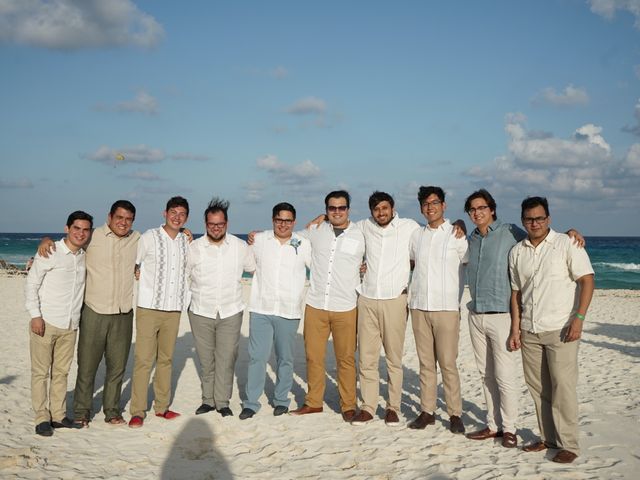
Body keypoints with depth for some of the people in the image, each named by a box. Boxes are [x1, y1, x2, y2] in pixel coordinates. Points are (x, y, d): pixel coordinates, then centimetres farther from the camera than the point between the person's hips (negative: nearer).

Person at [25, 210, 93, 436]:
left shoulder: (86, 256, 6)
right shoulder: (50, 252, -9)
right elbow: (31, 284, -7)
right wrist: (35, 315, -13)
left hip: (70, 325, 5)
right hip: (45, 323, -5)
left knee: (61, 372, 12)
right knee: (41, 372, 2)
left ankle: (58, 415, 20)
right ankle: (42, 418, 10)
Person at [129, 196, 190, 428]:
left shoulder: (187, 241, 9)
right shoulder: (149, 237, -4)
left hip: (174, 309, 4)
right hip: (149, 308, -4)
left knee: (166, 359, 12)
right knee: (143, 360, -5)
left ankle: (162, 406, 22)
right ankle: (137, 412, 3)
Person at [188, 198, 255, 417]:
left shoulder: (240, 246, 2)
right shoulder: (194, 248, 0)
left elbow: (255, 267, 15)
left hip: (231, 312, 0)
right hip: (201, 312, 0)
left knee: (226, 359, 1)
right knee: (206, 360, 8)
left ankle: (222, 402, 13)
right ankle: (208, 400, 22)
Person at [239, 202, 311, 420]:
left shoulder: (304, 245, 1)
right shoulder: (259, 240, 3)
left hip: (289, 311, 0)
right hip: (260, 309, 0)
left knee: (285, 358, 11)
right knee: (256, 357, 1)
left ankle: (281, 400, 26)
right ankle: (251, 402, 12)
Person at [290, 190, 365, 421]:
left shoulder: (360, 236, 1)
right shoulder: (315, 231, 4)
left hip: (345, 308, -2)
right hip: (315, 305, 2)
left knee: (346, 359, 4)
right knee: (313, 356, 9)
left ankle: (348, 406, 18)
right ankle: (313, 402, 25)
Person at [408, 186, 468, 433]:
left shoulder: (457, 235, -1)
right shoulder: (416, 235, 12)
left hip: (446, 308, -4)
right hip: (419, 307, 4)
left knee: (447, 364, -3)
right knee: (426, 363, 8)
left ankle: (455, 414, 7)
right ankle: (427, 411, 16)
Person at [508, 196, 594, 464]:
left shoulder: (566, 244, -4)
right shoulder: (517, 252, 9)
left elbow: (587, 280, -8)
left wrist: (579, 318, -17)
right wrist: (515, 328, 8)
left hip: (560, 329, -5)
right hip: (530, 331, 5)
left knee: (563, 386, -4)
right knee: (537, 386, 10)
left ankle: (568, 444, 6)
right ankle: (548, 437, 22)